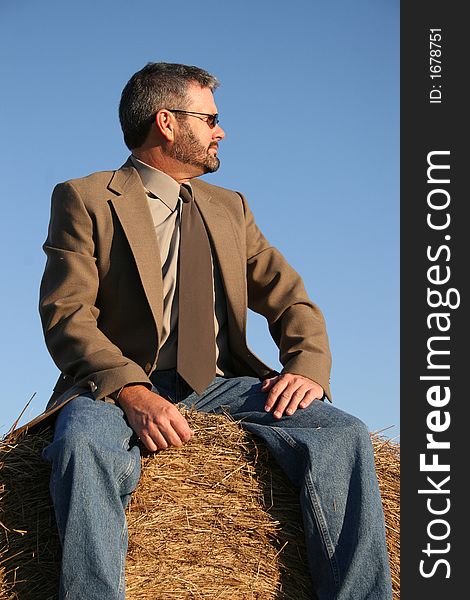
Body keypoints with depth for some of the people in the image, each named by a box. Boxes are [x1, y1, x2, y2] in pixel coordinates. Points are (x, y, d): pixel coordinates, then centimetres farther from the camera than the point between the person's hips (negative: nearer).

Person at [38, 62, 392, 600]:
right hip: (117, 386, -4)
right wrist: (134, 393, -24)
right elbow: (66, 314, -6)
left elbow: (290, 300, 17)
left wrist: (307, 366, -8)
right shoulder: (84, 200, 7)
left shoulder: (230, 208, 24)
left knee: (342, 432, -21)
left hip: (219, 386, 4)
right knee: (83, 442, -38)